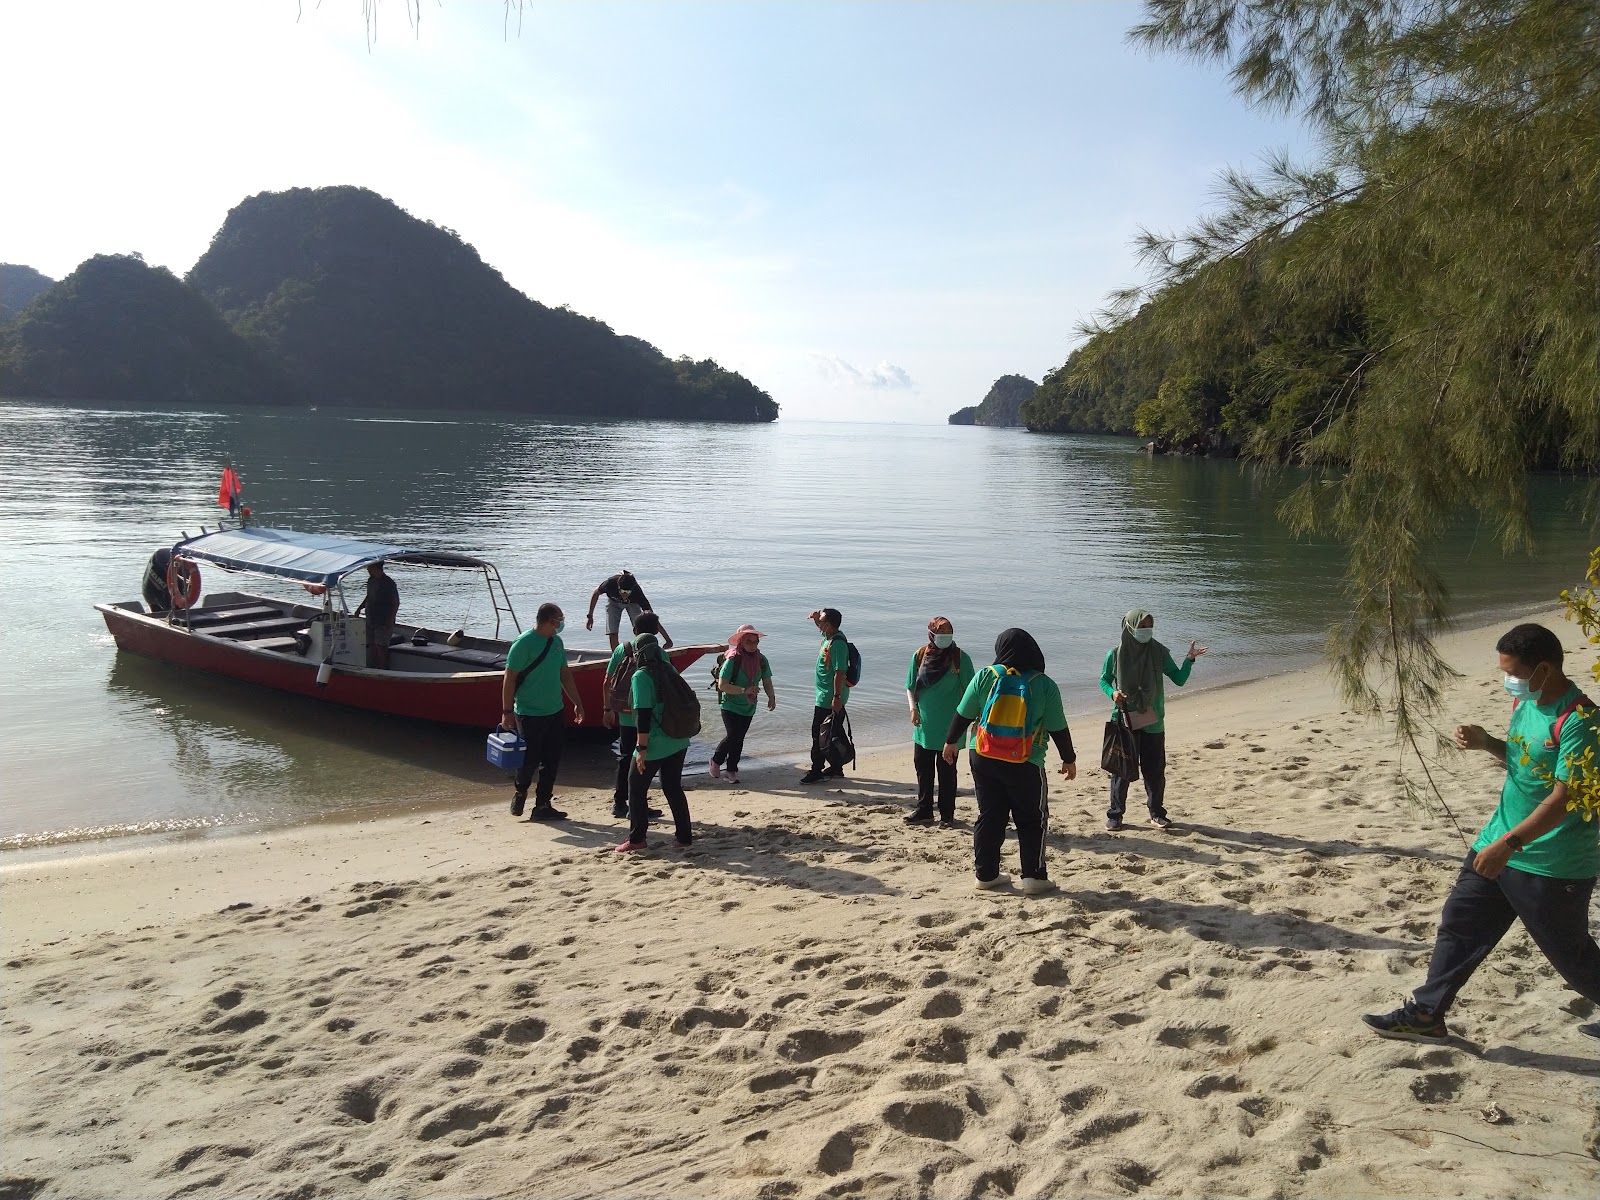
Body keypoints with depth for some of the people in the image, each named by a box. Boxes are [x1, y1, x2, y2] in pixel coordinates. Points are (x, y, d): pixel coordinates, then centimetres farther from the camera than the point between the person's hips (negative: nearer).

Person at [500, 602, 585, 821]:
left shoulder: (556, 642, 8)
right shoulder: (523, 644, -15)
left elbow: (565, 674, 17)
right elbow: (509, 679, -13)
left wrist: (577, 702, 16)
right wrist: (507, 712, -14)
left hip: (555, 712, 7)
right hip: (529, 713, -7)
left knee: (552, 762, 7)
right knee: (530, 760, 2)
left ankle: (542, 805, 16)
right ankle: (520, 793, 30)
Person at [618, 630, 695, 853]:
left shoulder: (641, 676, -15)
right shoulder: (669, 669, 6)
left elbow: (644, 714, -19)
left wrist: (642, 748, -16)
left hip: (655, 745, -7)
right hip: (678, 742, 7)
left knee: (636, 789, 9)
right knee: (674, 788, 17)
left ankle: (636, 839, 12)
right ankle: (684, 836, 18)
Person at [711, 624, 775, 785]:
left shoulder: (761, 660, -2)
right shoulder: (732, 660, -19)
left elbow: (767, 682, 4)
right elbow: (722, 685, -21)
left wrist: (771, 697, -15)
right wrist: (744, 690, -28)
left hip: (749, 707, 5)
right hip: (730, 705, -5)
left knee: (739, 739, 9)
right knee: (733, 736, -14)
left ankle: (731, 770, 21)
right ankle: (716, 761, 11)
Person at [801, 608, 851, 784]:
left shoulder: (837, 644, -22)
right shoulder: (828, 636, 8)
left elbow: (840, 672, -27)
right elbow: (821, 628, 32)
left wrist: (837, 697, -28)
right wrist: (816, 618, 9)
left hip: (828, 697, -10)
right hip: (826, 696, 10)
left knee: (819, 732, -6)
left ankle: (817, 771, -2)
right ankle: (835, 768, 25)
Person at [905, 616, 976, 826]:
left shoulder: (960, 658, -8)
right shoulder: (920, 655, 1)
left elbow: (968, 690, -3)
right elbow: (911, 686, 8)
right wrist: (913, 708, -6)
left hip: (949, 726, -4)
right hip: (924, 724, 4)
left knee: (947, 770, 5)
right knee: (922, 768, 12)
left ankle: (947, 814, 15)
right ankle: (923, 811, 24)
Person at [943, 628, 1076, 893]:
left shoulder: (985, 677, -3)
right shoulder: (1045, 685, -6)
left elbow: (963, 714, 3)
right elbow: (1058, 729, -3)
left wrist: (951, 741, 19)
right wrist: (1069, 759, 11)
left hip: (983, 759, 3)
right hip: (1025, 765, -2)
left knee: (989, 816, 12)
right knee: (1031, 821, 9)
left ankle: (986, 874, 17)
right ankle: (1033, 877, 7)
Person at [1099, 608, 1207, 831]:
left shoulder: (1159, 653, -2)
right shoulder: (1115, 655, -7)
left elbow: (1179, 679, -1)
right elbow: (1104, 680, 6)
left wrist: (1189, 660, -17)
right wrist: (1112, 693, -15)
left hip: (1153, 722, 2)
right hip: (1125, 721, -1)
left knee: (1154, 769, 8)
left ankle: (1156, 813, 23)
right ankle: (1115, 814, 17)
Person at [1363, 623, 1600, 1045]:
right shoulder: (1524, 702, 6)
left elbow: (1563, 799, -26)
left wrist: (1509, 844, -28)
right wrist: (1487, 743, 1)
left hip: (1553, 865, -8)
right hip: (1500, 845, 9)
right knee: (1459, 924, 10)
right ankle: (1425, 1015, 18)